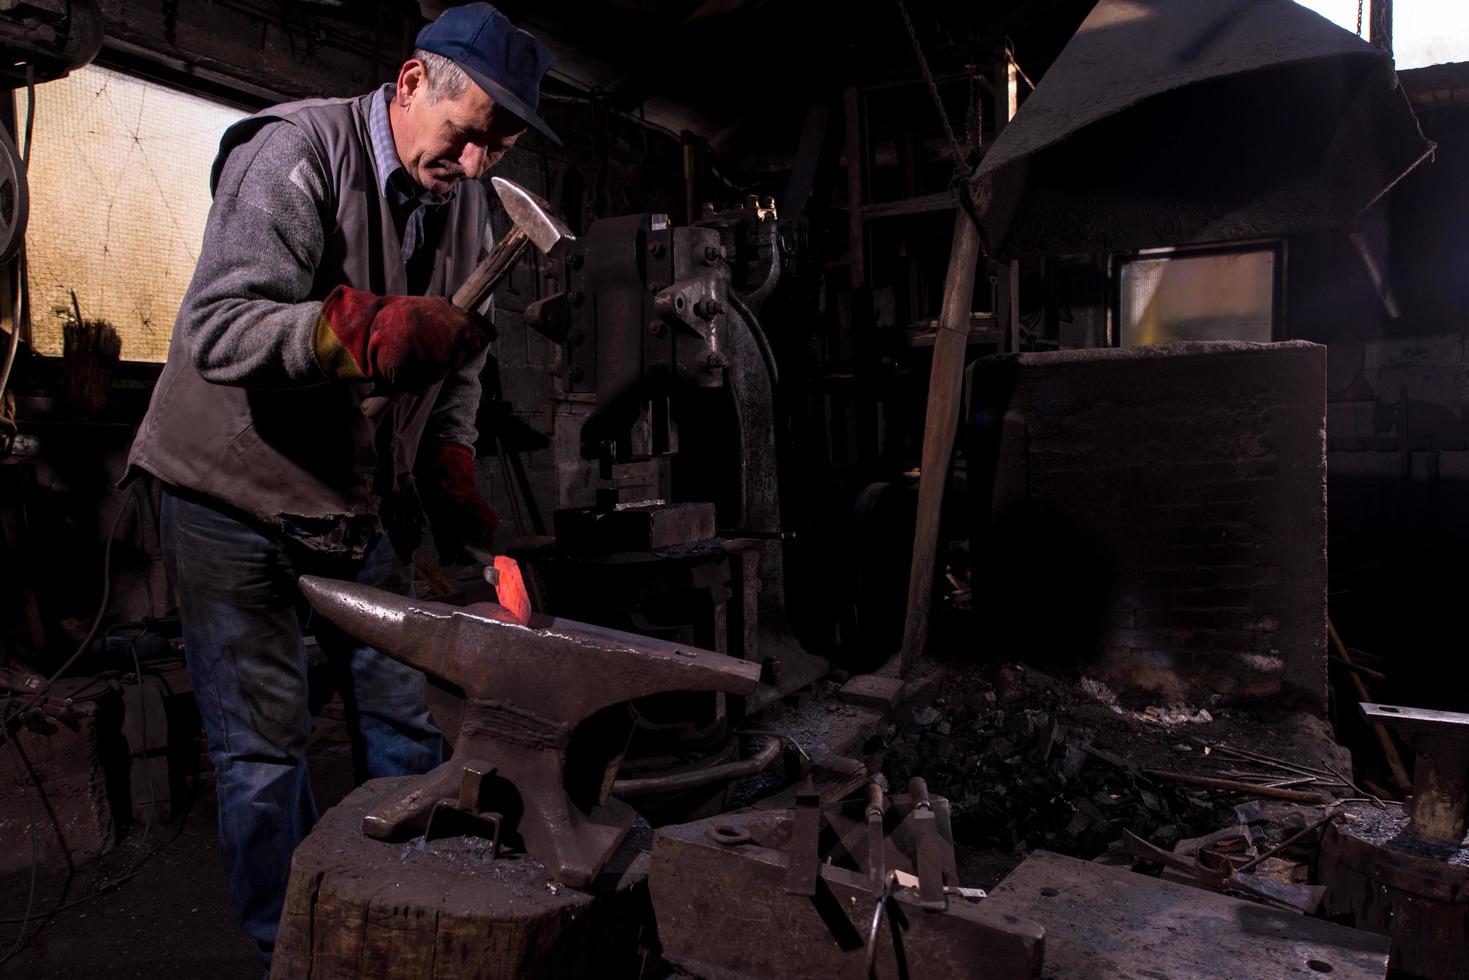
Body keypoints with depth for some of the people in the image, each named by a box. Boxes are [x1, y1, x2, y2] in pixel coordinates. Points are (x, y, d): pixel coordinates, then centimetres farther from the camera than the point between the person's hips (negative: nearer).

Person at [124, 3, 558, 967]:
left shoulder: (466, 204, 4)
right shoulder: (298, 151, -17)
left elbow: (458, 367, 11)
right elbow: (218, 330, -29)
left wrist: (452, 475, -4)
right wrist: (365, 331, -44)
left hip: (364, 505, 6)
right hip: (235, 498, -6)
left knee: (405, 724, 8)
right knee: (263, 749, 0)